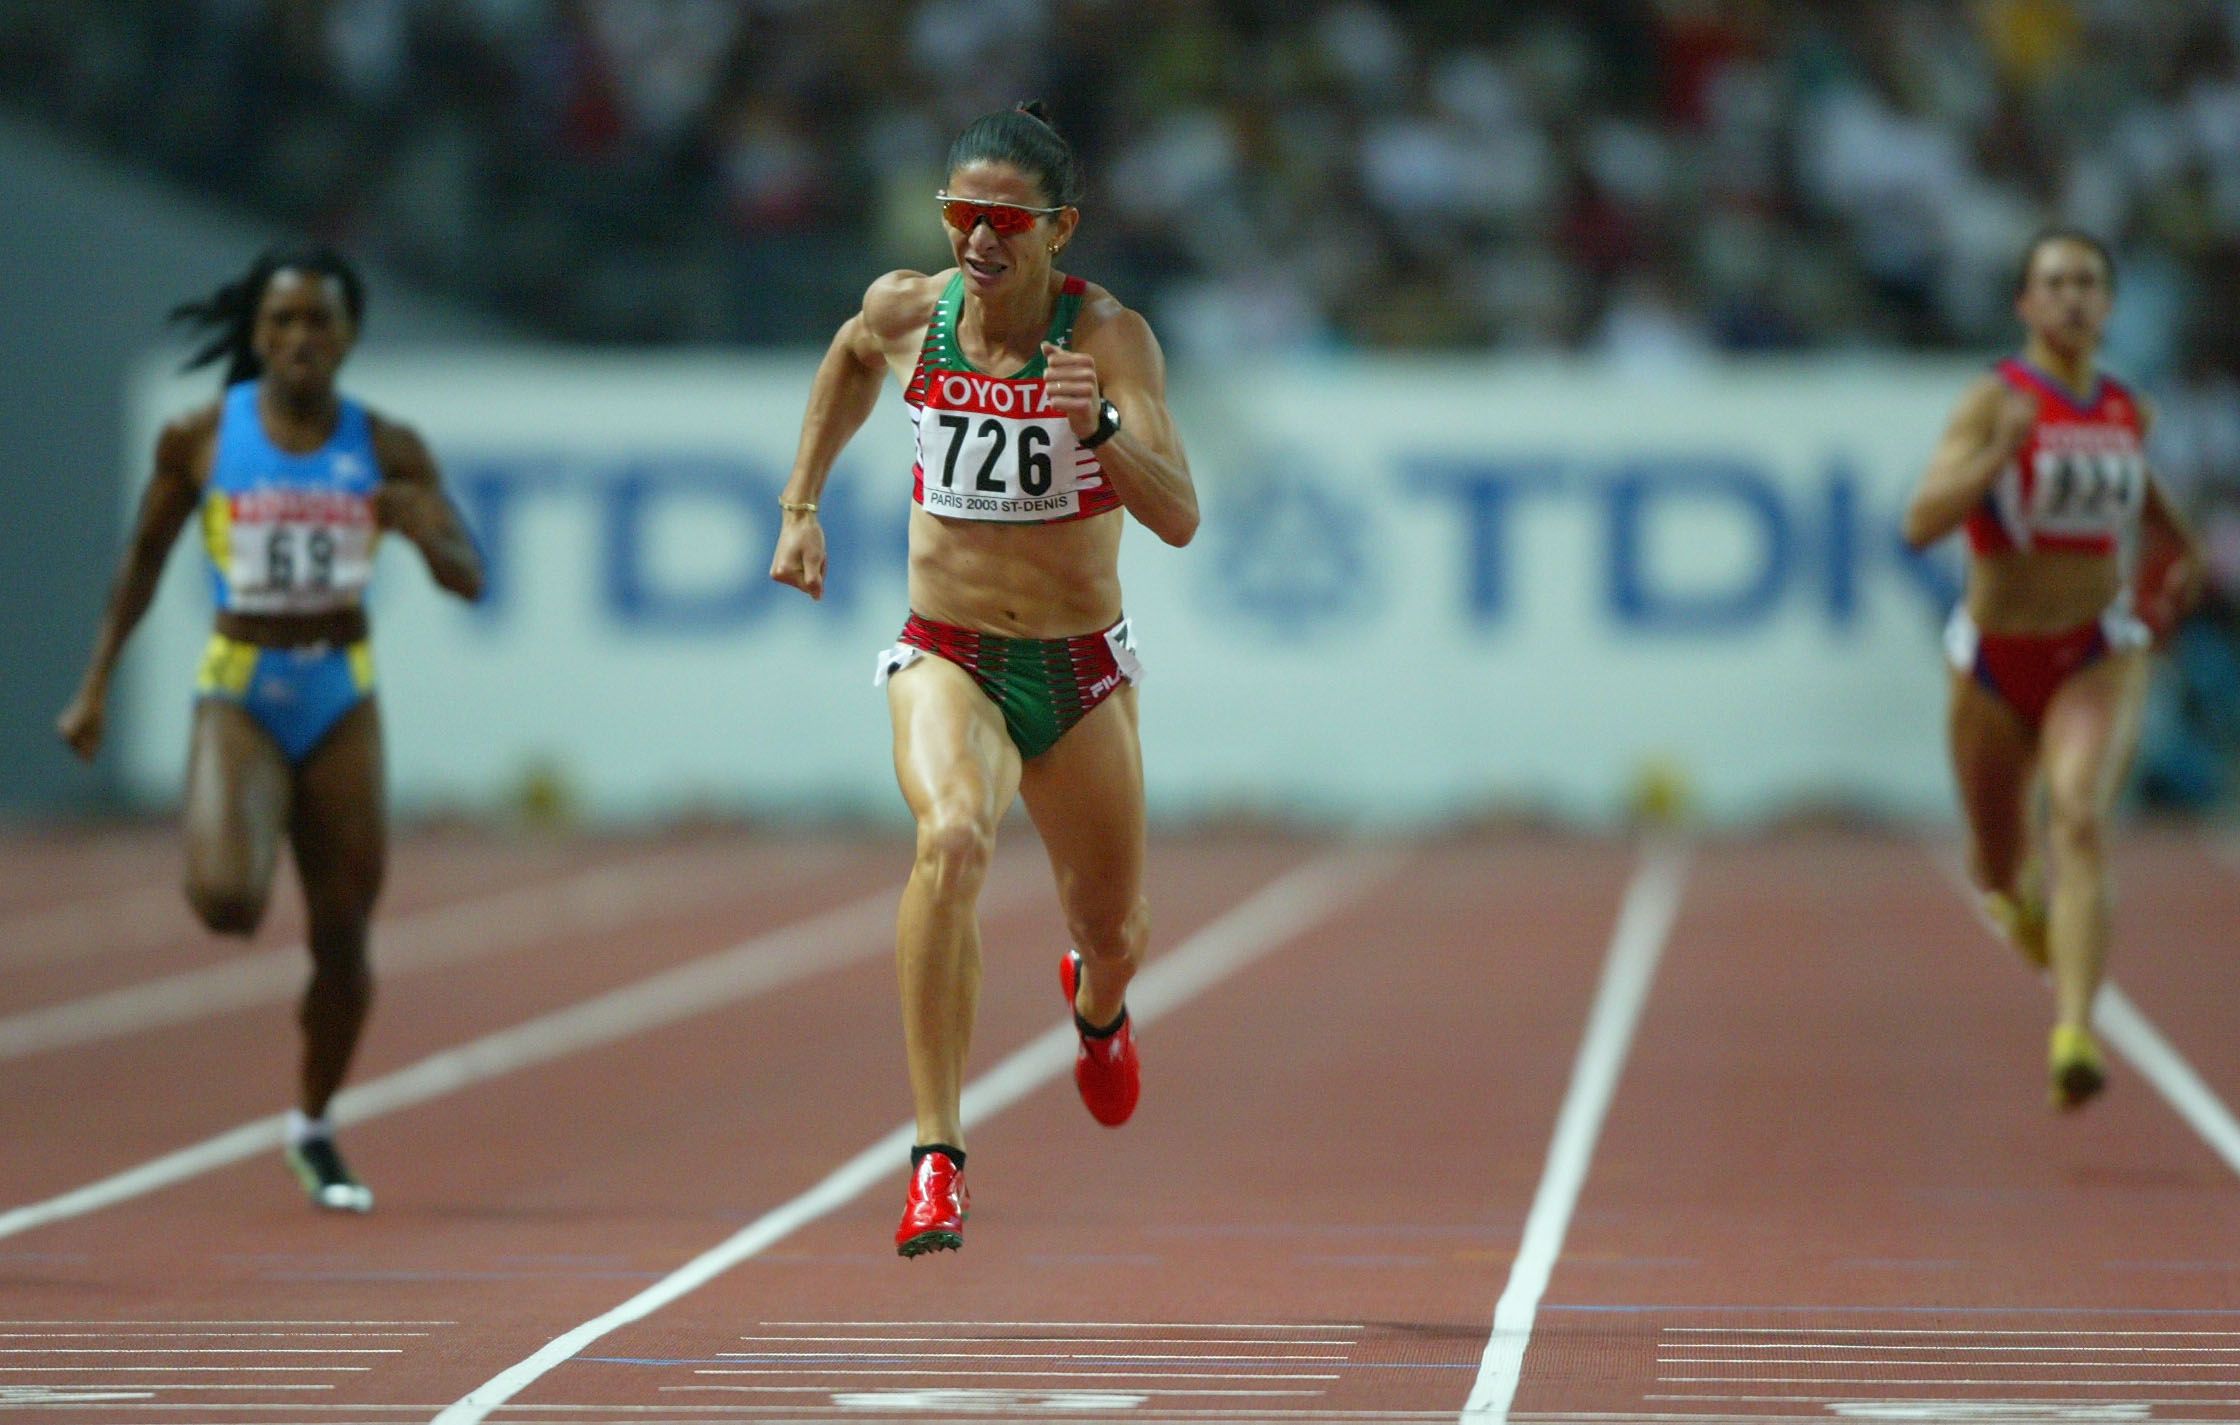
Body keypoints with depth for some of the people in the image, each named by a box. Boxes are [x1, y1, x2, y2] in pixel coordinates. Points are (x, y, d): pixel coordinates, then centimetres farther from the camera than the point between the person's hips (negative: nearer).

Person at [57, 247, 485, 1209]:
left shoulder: (385, 449, 0)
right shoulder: (200, 439, -3)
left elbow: (468, 580, -1)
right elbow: (144, 560, 9)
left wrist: (425, 532, -23)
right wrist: (96, 685, 7)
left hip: (342, 697, 2)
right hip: (238, 694, -2)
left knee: (343, 937, 4)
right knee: (226, 901, -25)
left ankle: (313, 1130, 25)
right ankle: (219, 860, 14)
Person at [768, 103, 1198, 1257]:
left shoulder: (1109, 336, -16)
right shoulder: (908, 311, -7)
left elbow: (1179, 519, -25)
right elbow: (851, 358, 20)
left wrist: (1100, 426, -41)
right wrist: (800, 503, 16)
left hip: (1079, 673, 0)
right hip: (946, 659, 0)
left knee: (1116, 935, 15)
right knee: (952, 838, -33)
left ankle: (1095, 1004, 58)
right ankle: (936, 1158, -34)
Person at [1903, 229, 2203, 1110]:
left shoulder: (2130, 412, 3)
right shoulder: (1995, 400, -11)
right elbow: (1921, 524, -23)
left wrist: (2179, 549, 21)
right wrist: (2001, 452, -33)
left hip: (2099, 657, 1)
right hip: (1997, 660, -1)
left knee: (2081, 823, -25)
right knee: (1998, 867, 16)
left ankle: (2074, 1037, -36)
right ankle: (2021, 895, 57)